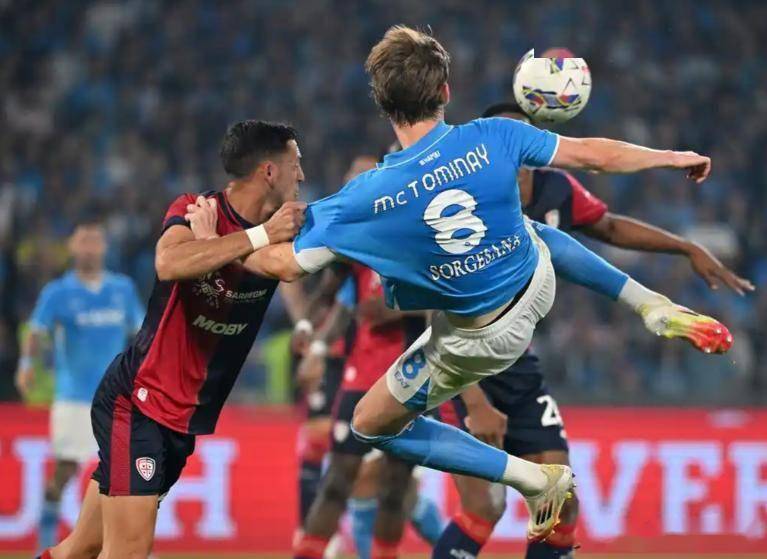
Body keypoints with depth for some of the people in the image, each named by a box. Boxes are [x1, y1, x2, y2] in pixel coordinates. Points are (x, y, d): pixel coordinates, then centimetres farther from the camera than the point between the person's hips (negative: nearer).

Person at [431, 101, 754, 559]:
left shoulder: (558, 190, -3)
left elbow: (610, 227, 19)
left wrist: (691, 249, 14)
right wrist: (476, 406, -32)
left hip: (518, 367, 7)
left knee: (561, 506, 1)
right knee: (485, 507, -20)